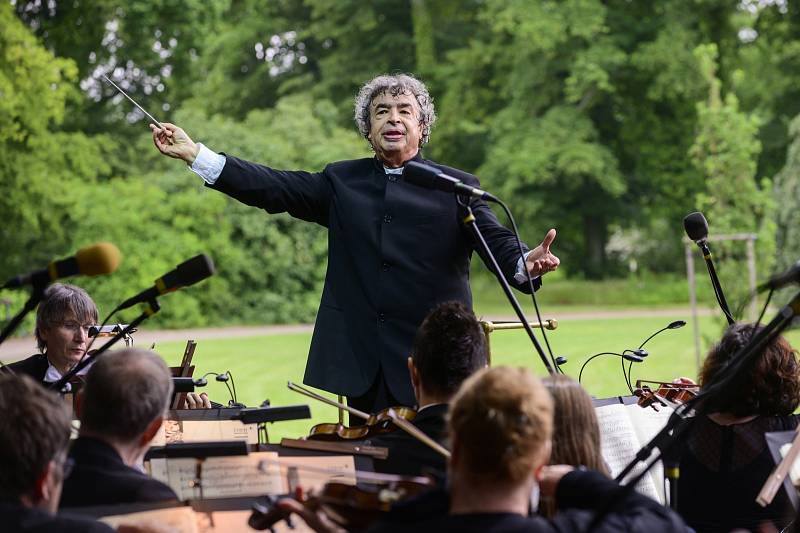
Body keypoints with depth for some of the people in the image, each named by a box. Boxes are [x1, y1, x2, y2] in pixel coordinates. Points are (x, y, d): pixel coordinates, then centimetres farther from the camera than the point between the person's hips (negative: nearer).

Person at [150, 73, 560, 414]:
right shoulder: (342, 182, 14)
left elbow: (495, 241, -6)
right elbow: (272, 188, 9)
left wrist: (525, 263, -30)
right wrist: (193, 153, 1)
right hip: (362, 364, 3)